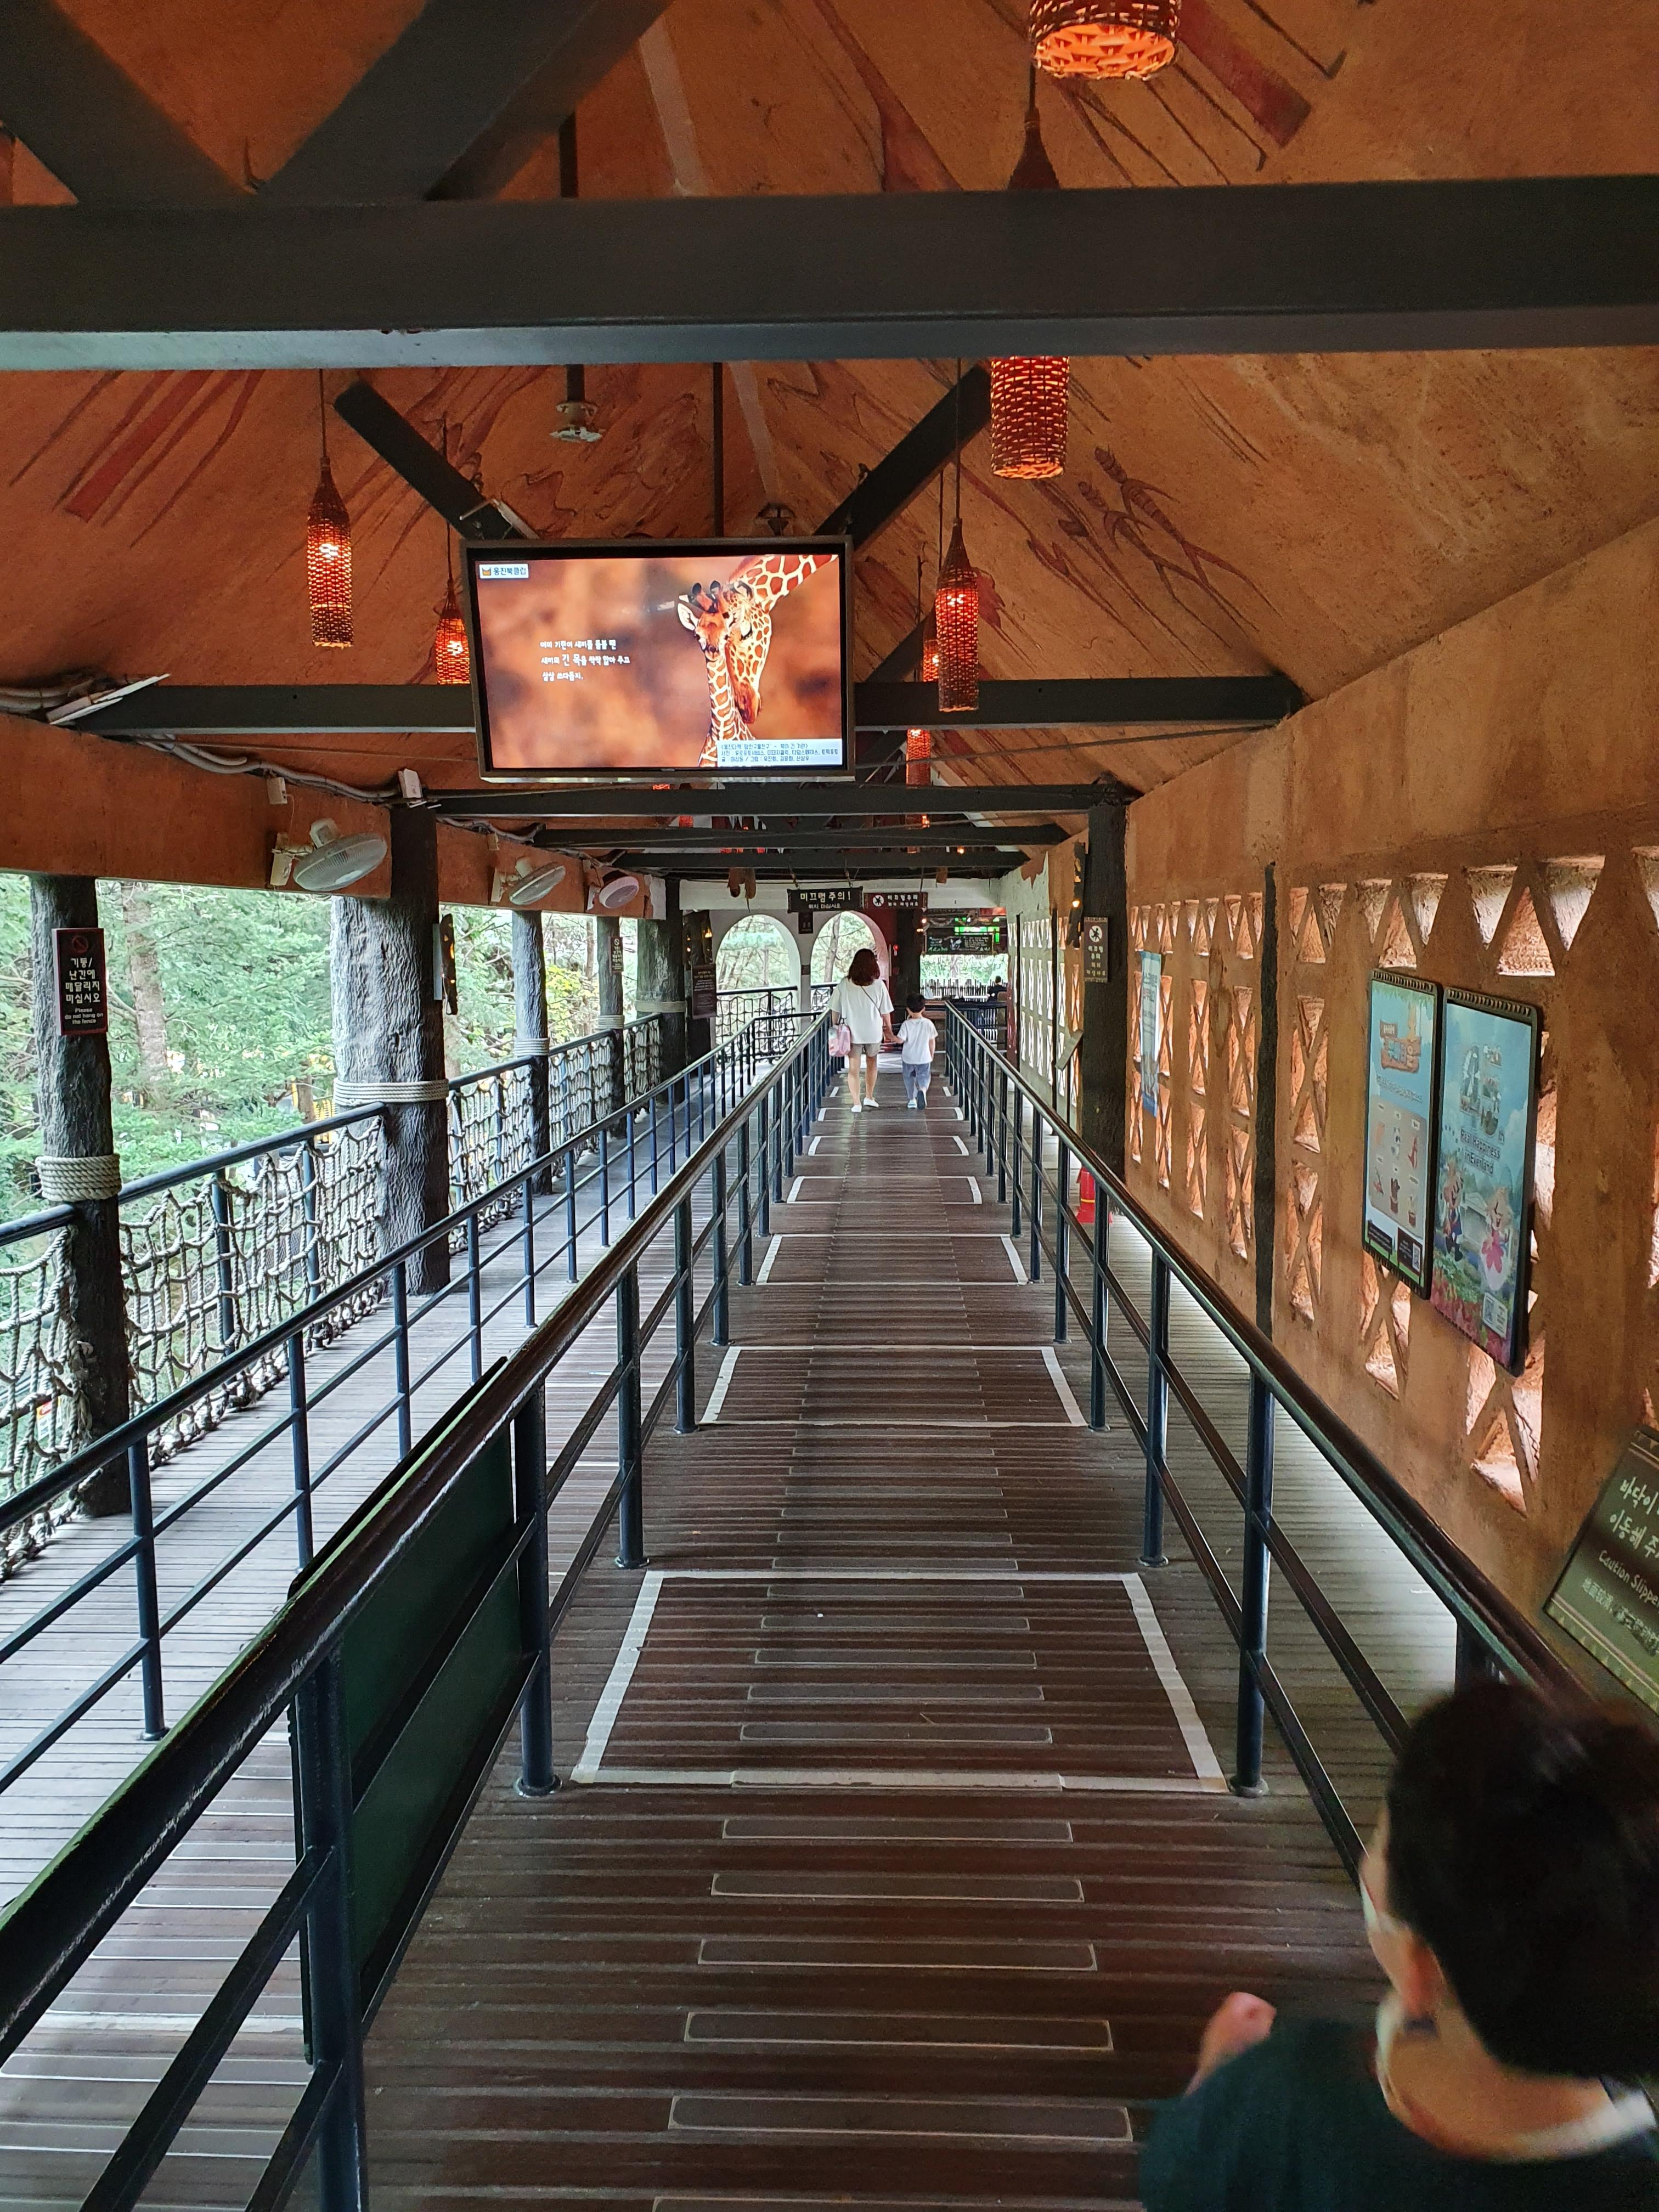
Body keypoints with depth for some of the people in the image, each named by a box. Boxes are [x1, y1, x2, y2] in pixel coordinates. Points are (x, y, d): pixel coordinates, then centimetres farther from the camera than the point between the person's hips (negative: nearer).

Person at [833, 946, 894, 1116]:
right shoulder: (878, 985, -13)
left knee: (854, 1068, 9)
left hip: (852, 1032, 0)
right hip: (873, 1032, 0)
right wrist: (889, 1030, 9)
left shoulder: (844, 985, -11)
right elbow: (885, 1012, -5)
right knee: (871, 1063, 23)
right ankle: (869, 1097, 27)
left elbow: (836, 1011, -4)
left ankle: (856, 1103, 10)